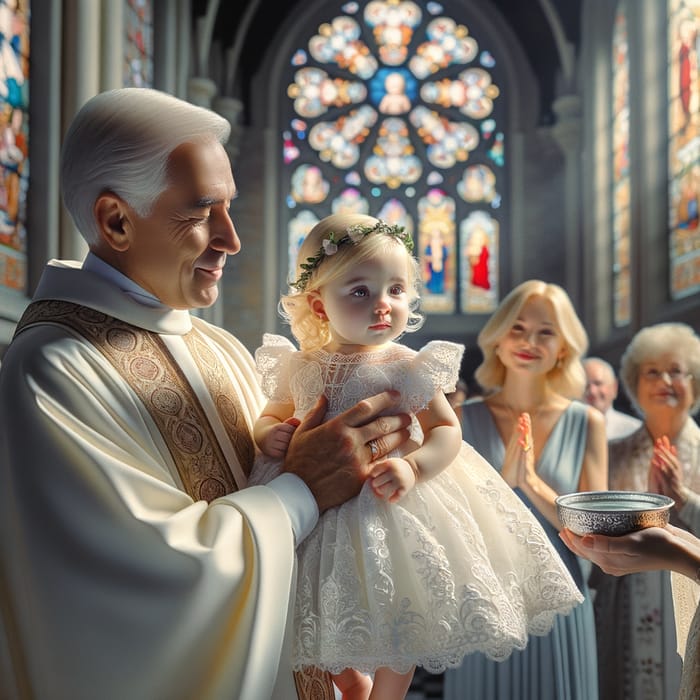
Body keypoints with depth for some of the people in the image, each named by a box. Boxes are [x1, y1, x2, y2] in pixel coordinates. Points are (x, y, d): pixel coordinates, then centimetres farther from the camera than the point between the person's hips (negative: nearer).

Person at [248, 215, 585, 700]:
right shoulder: (298, 368, -5)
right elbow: (272, 416, 10)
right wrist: (269, 434, -13)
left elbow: (446, 431, -8)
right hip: (317, 506, 3)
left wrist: (413, 466, -26)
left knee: (399, 620, 13)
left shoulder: (409, 369, -12)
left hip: (393, 507, -2)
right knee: (328, 620, 20)